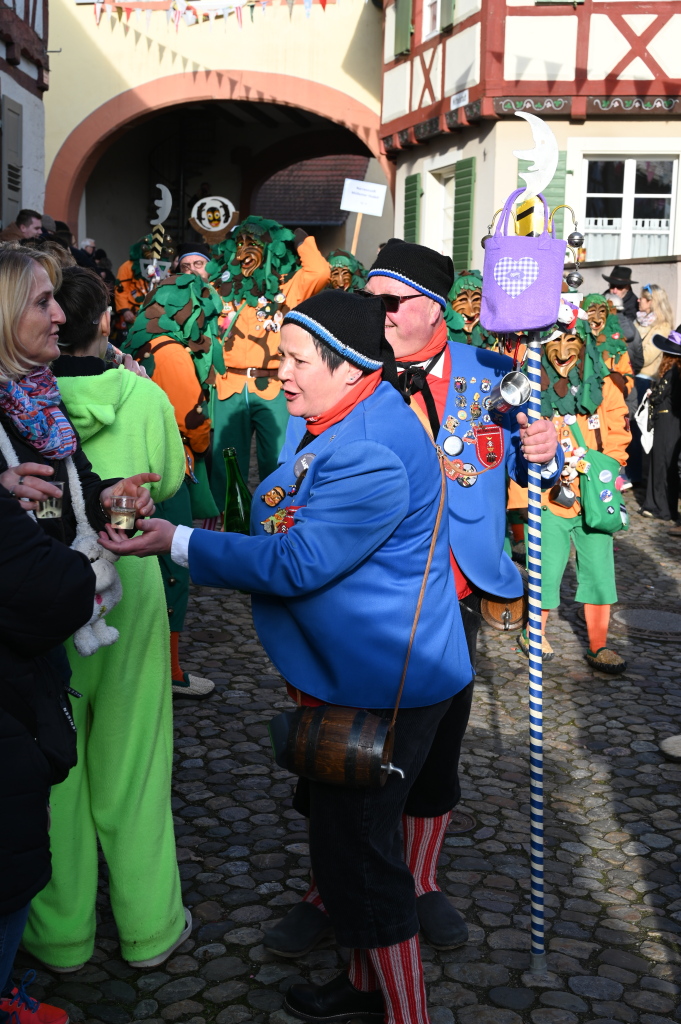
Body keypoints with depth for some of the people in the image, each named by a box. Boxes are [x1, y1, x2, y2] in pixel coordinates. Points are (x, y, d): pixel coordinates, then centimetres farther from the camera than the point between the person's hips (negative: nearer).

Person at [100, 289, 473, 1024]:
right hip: (340, 672, 10)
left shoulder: (374, 455, -26)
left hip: (382, 684, -10)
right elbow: (282, 530, 16)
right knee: (335, 828, 21)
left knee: (356, 850, 0)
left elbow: (297, 563, -27)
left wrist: (179, 542, -22)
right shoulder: (318, 424, 7)